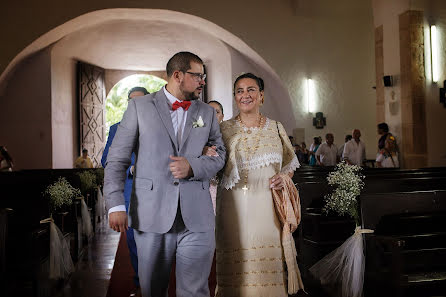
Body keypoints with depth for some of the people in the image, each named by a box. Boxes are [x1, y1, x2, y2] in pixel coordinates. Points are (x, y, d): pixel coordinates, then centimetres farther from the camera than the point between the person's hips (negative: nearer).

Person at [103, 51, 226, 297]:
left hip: (197, 219, 2)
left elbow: (219, 155, 12)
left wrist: (192, 166, -9)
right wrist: (115, 205, -7)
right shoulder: (139, 107, 4)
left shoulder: (207, 113, 13)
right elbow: (117, 159, 2)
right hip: (151, 216, -1)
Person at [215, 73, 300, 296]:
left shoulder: (276, 128, 10)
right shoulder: (224, 129, 6)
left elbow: (290, 165, 17)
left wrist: (284, 178, -3)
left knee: (268, 261, 0)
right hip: (235, 208, -1)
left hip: (268, 207, 1)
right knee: (236, 267, -2)